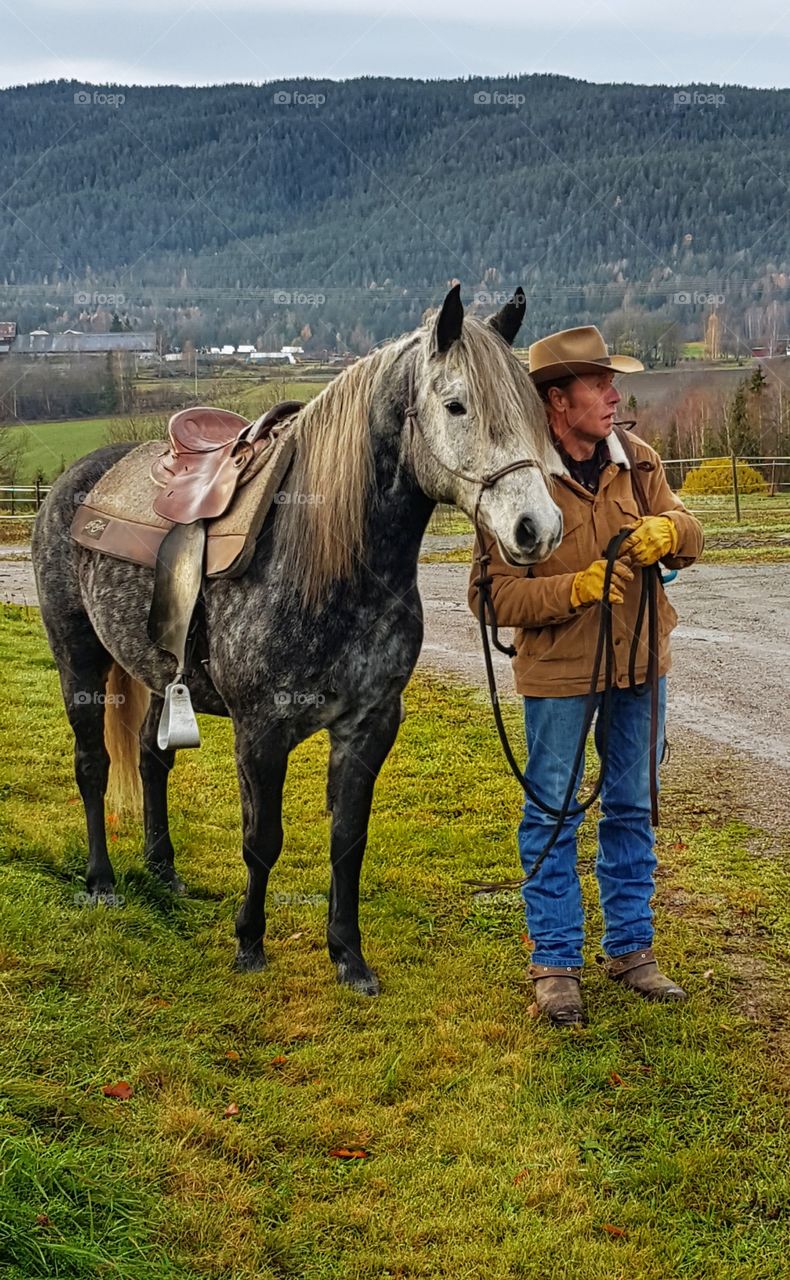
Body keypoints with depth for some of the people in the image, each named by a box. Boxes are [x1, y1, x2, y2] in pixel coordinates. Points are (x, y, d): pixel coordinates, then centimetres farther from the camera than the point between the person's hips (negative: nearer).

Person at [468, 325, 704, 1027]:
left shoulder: (636, 459, 0)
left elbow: (689, 536, 3)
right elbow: (492, 595, -17)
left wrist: (668, 530, -20)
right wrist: (574, 588, -29)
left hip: (640, 662, 5)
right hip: (558, 670, -5)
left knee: (632, 808, 15)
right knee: (553, 814, 6)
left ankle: (631, 947, 30)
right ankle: (556, 962, 18)